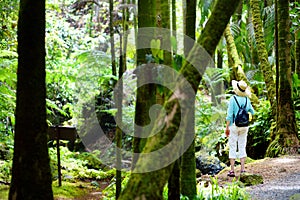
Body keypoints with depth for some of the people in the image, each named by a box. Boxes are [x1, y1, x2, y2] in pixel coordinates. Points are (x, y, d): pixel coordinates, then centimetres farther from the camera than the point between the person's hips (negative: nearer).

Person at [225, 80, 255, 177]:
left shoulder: (233, 99, -10)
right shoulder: (247, 99, 3)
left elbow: (229, 114, -13)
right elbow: (252, 112, 13)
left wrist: (227, 127, -9)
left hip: (234, 125, -4)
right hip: (244, 126, 4)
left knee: (232, 147, 1)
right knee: (242, 147, 10)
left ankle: (232, 170, -1)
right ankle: (242, 169, 7)